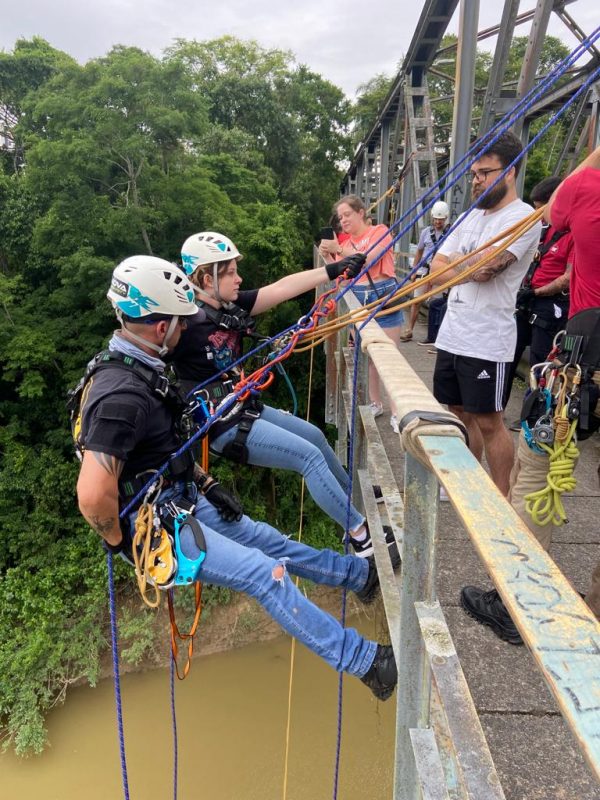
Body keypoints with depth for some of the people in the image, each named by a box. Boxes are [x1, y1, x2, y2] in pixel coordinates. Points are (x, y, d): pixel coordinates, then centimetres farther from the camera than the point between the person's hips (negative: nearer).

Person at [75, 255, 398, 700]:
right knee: (266, 573, -11)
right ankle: (365, 661, 0)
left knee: (266, 539, 16)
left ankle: (361, 573, 32)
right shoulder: (122, 395, -30)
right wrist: (121, 541, -18)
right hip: (156, 526, -10)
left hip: (179, 502, 10)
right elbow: (92, 495, -35)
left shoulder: (134, 364, 2)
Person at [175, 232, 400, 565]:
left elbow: (281, 288, -3)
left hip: (246, 409, 9)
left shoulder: (231, 306, 1)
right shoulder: (188, 322, -21)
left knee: (314, 435, 19)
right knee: (310, 456, -11)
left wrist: (335, 269, -6)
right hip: (224, 426, -9)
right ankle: (362, 536, 1)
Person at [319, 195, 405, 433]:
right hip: (357, 300, 5)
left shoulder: (380, 231, -2)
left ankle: (396, 411, 0)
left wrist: (340, 249, -19)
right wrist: (328, 256, -9)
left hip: (384, 296, -5)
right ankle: (375, 403, 24)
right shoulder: (344, 242, 11)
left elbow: (369, 259, -17)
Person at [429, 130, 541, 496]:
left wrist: (452, 262, -3)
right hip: (452, 335, 8)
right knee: (460, 415, 16)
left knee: (488, 422, 0)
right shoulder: (471, 217, 15)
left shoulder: (523, 217, -10)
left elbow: (484, 266, -22)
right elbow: (434, 269, 10)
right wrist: (471, 269, -8)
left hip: (486, 343, -8)